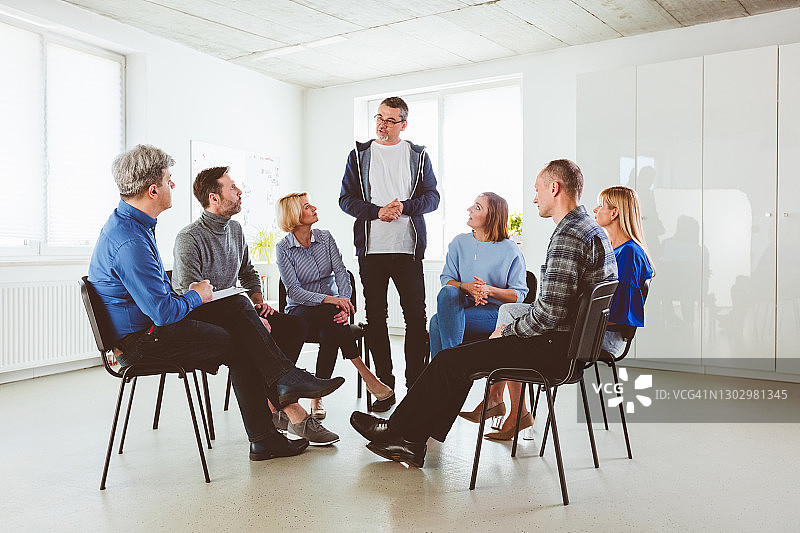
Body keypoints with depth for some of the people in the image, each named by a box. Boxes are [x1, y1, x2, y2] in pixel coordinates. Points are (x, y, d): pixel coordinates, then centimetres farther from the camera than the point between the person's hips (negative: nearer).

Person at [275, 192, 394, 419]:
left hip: (330, 308, 3)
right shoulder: (283, 248, -5)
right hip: (300, 310, -3)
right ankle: (365, 374, -31)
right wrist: (328, 300, -31)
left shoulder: (325, 238, 4)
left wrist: (345, 302, -27)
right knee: (331, 312, -36)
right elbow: (293, 291, -15)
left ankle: (317, 396, -26)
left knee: (330, 334, -34)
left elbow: (341, 273, -6)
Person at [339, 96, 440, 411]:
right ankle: (385, 386, 11)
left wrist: (404, 207, -13)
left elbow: (432, 197, 5)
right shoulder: (359, 155, 11)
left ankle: (416, 384, 7)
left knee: (416, 317, -2)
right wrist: (377, 211, -11)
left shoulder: (418, 155, 11)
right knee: (376, 318, 3)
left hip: (408, 247, 0)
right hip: (371, 248, 1)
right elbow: (346, 199, 6)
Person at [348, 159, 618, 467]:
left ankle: (397, 428, 15)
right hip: (574, 342, 10)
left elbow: (549, 313, -26)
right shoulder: (592, 229, 15)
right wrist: (510, 328, 12)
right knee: (466, 356, 12)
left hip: (554, 348, -10)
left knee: (450, 360, -4)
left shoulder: (567, 237, -19)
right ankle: (412, 442, 13)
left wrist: (507, 330, -7)